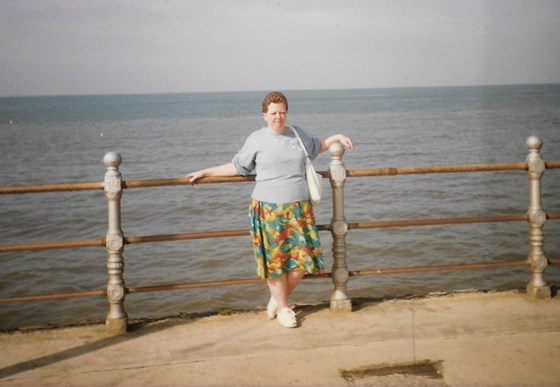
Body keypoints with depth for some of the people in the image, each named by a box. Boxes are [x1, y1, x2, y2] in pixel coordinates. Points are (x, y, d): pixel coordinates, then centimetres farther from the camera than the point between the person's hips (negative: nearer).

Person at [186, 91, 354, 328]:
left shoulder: (297, 134, 11)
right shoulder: (257, 139, 0)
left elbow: (316, 146, 32)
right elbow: (237, 167, 10)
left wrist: (336, 138, 19)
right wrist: (205, 172, 8)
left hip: (299, 208, 4)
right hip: (269, 209, -4)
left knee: (303, 258, 1)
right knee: (275, 259, 1)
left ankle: (278, 299, 23)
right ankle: (283, 308, 18)